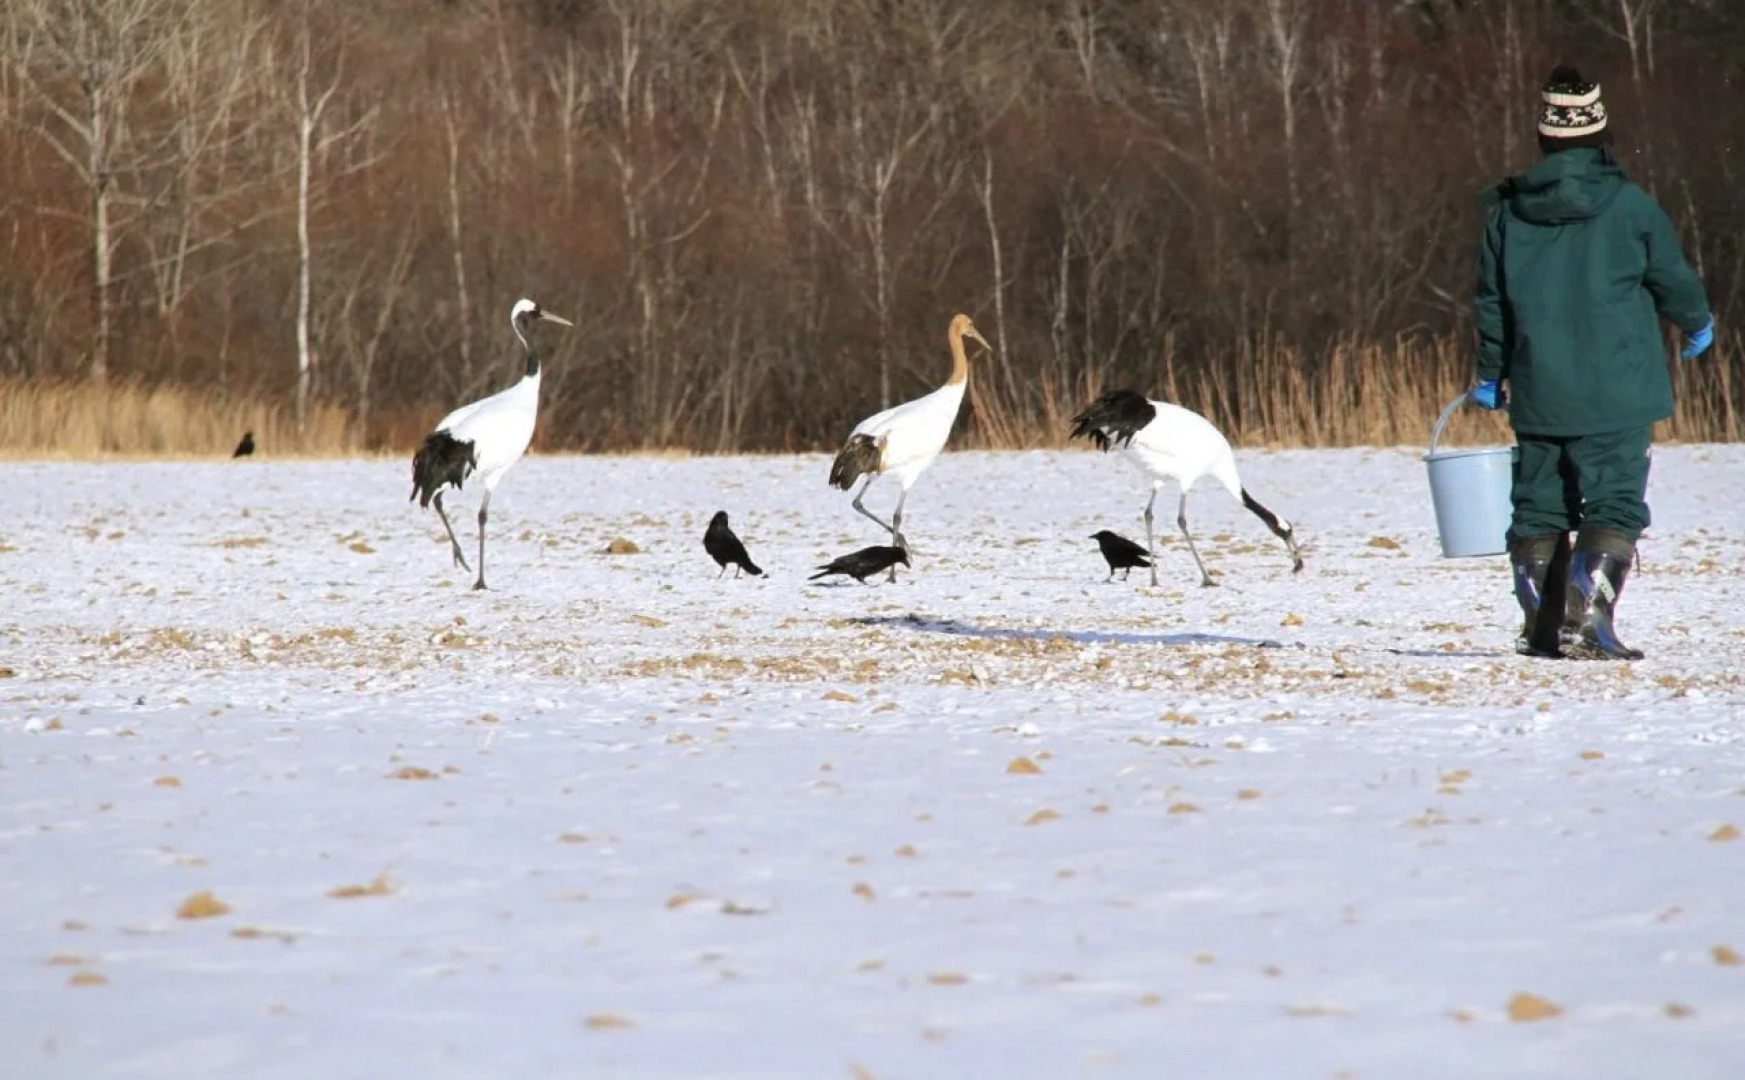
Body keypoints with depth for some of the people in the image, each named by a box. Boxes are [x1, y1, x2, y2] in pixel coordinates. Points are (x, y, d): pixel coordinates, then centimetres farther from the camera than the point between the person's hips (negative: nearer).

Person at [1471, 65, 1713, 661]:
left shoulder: (1507, 212, 3)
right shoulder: (1629, 206, -7)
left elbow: (1491, 300, 10)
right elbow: (1673, 278, 3)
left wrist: (1490, 374, 23)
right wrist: (1698, 323, 24)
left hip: (1537, 397, 4)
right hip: (1615, 393, -4)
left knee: (1539, 509, 12)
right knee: (1613, 506, -3)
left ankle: (1541, 627, 11)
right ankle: (1586, 620, -16)